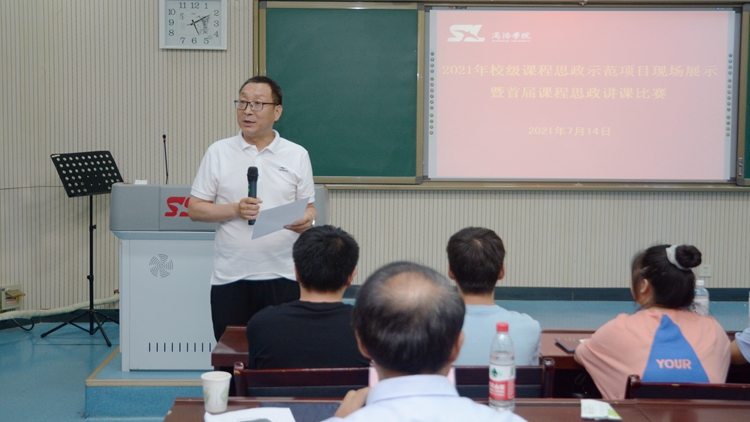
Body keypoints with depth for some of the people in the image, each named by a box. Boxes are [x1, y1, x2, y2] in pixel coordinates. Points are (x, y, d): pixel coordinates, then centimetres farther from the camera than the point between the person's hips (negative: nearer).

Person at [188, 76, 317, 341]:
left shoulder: (297, 156, 7)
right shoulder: (218, 153, 6)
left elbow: (309, 208, 8)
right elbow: (195, 209, 4)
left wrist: (308, 220, -15)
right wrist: (235, 210, -11)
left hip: (282, 277, 0)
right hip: (230, 277, 0)